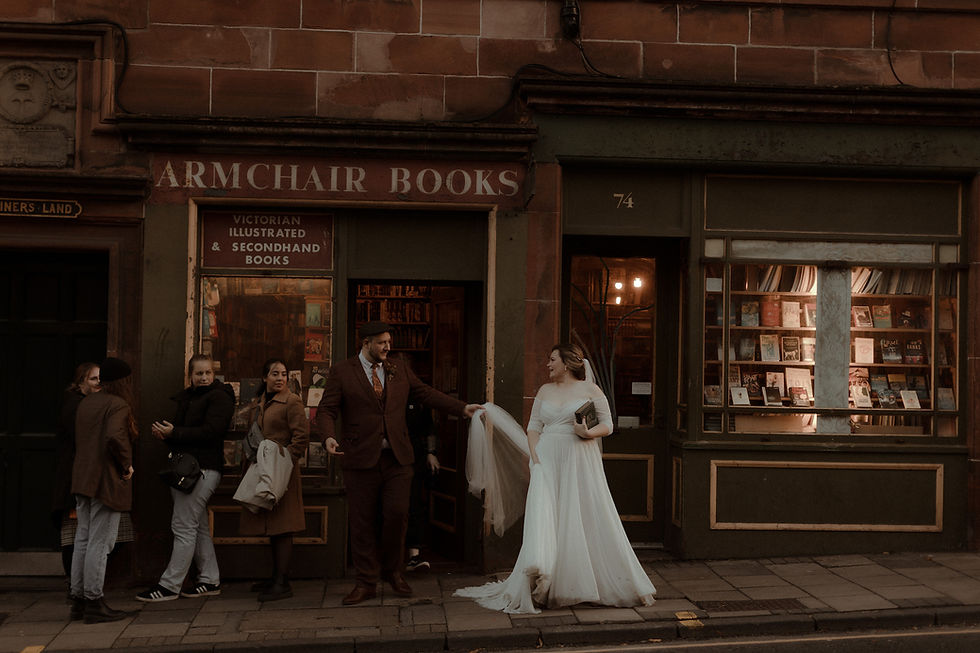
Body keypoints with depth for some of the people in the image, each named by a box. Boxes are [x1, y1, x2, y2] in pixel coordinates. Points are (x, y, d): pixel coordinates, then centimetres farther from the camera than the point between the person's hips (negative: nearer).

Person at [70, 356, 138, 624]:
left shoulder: (85, 403, 14)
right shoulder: (118, 405, -13)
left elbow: (78, 439, 18)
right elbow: (115, 437, -28)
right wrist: (127, 465, -16)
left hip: (82, 479, 9)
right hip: (107, 481, -9)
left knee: (83, 539, 13)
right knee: (99, 543, -4)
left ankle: (78, 599, 19)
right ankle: (94, 603, 1)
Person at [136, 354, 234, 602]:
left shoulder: (219, 397, -7)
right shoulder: (186, 397, 20)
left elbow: (210, 432, -18)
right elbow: (178, 428, 19)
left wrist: (174, 433, -19)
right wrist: (162, 430, -4)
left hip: (203, 469, -9)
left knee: (184, 527, -8)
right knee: (199, 527, 13)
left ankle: (169, 585, -4)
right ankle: (210, 581, 21)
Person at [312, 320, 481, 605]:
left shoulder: (400, 371, 13)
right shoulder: (342, 372, 2)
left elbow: (426, 394, 16)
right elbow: (326, 410, -3)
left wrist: (462, 408, 9)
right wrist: (329, 437, -22)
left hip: (397, 457, 3)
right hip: (361, 459, -3)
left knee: (397, 514, -1)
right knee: (362, 522, 3)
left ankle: (393, 571, 22)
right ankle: (366, 582, 15)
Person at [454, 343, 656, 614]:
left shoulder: (590, 390, 3)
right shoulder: (545, 391, 14)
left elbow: (607, 425, 4)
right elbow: (534, 427, 10)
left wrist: (589, 433, -16)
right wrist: (534, 457, -5)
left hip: (580, 462, -2)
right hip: (547, 460, 3)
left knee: (586, 520, -1)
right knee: (544, 520, -8)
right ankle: (538, 584, -10)